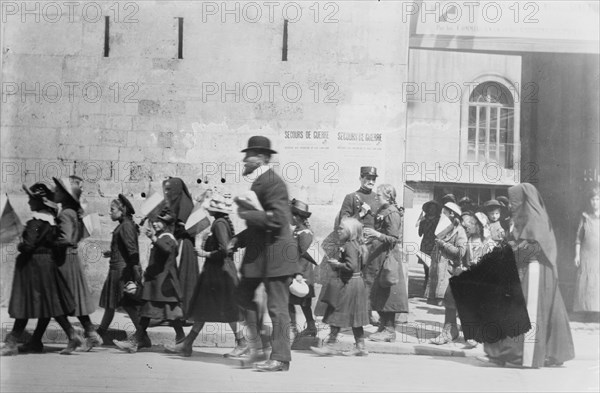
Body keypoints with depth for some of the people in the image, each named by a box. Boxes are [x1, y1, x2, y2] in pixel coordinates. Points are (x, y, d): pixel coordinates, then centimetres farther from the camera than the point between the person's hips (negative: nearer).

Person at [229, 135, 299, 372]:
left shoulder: (272, 182, -15)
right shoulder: (258, 182, 16)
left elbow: (276, 219, -25)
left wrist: (246, 214, -17)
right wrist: (239, 240, 12)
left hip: (275, 253, -11)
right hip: (258, 251, 11)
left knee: (277, 306, -4)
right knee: (243, 295, 14)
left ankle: (280, 359, 4)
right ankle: (255, 348, 22)